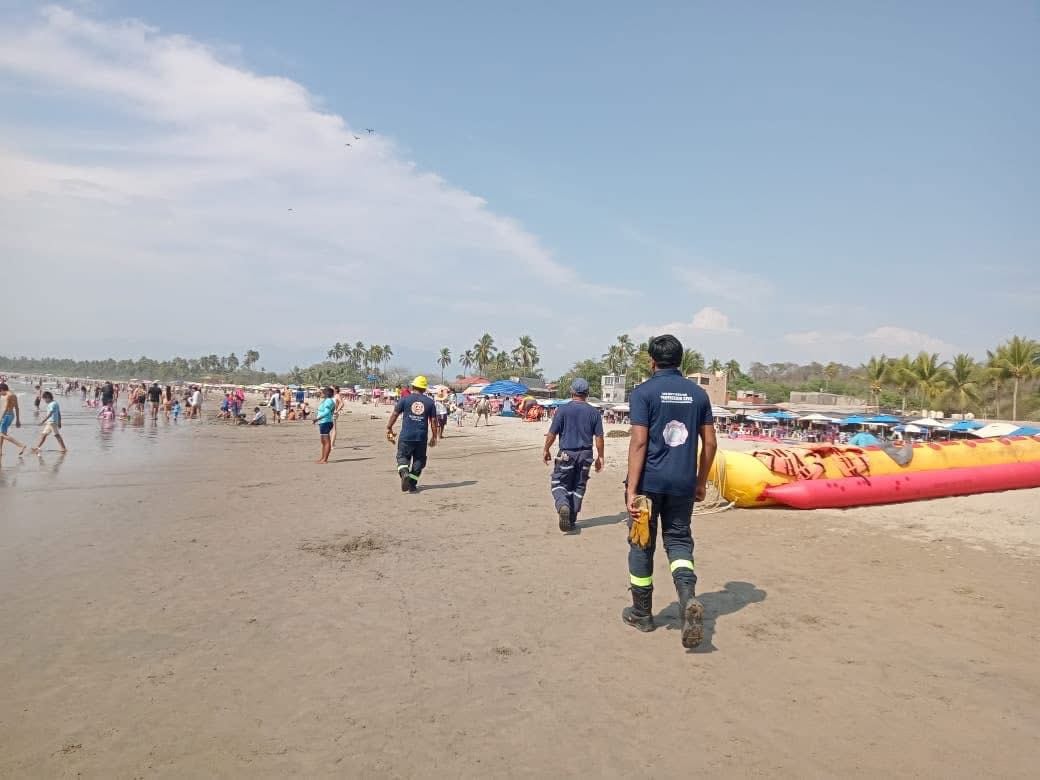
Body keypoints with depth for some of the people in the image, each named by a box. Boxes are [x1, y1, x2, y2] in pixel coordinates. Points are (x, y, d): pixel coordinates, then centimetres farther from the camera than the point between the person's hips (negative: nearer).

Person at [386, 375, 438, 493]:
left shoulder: (405, 399, 0)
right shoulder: (430, 401, 4)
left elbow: (395, 414, 1)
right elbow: (433, 420, 4)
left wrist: (389, 428, 14)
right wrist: (434, 436, 11)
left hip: (406, 436, -1)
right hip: (421, 437, 1)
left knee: (402, 456, 11)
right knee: (419, 460, 13)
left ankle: (404, 473, -18)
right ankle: (412, 485, 11)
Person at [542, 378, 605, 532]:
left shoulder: (563, 410, -7)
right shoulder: (594, 412, 0)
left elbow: (552, 433, -6)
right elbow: (599, 437, 1)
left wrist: (546, 450, 9)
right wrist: (600, 457, 11)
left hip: (566, 454, -3)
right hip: (585, 454, 3)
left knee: (558, 484, 8)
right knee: (579, 487, 13)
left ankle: (563, 505, -22)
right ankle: (571, 521, 16)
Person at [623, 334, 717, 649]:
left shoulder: (644, 392, -7)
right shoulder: (698, 393, 7)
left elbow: (639, 442, -14)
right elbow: (710, 443, 7)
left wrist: (632, 489, -14)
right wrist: (701, 481, 18)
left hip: (649, 481, -3)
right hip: (683, 483, 4)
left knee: (642, 544, 10)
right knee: (678, 540, 14)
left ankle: (642, 613, 22)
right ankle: (688, 598, -11)